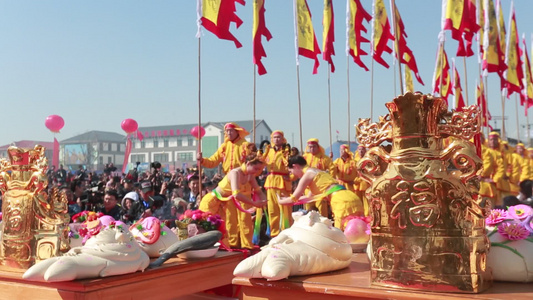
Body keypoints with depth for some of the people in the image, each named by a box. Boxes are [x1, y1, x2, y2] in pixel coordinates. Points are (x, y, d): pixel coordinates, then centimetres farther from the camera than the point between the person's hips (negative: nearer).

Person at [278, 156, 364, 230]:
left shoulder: (307, 174, -2)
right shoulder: (315, 172, 25)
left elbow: (294, 199, 2)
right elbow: (309, 197, 36)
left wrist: (280, 201, 22)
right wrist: (288, 199, 42)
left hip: (344, 202, -10)